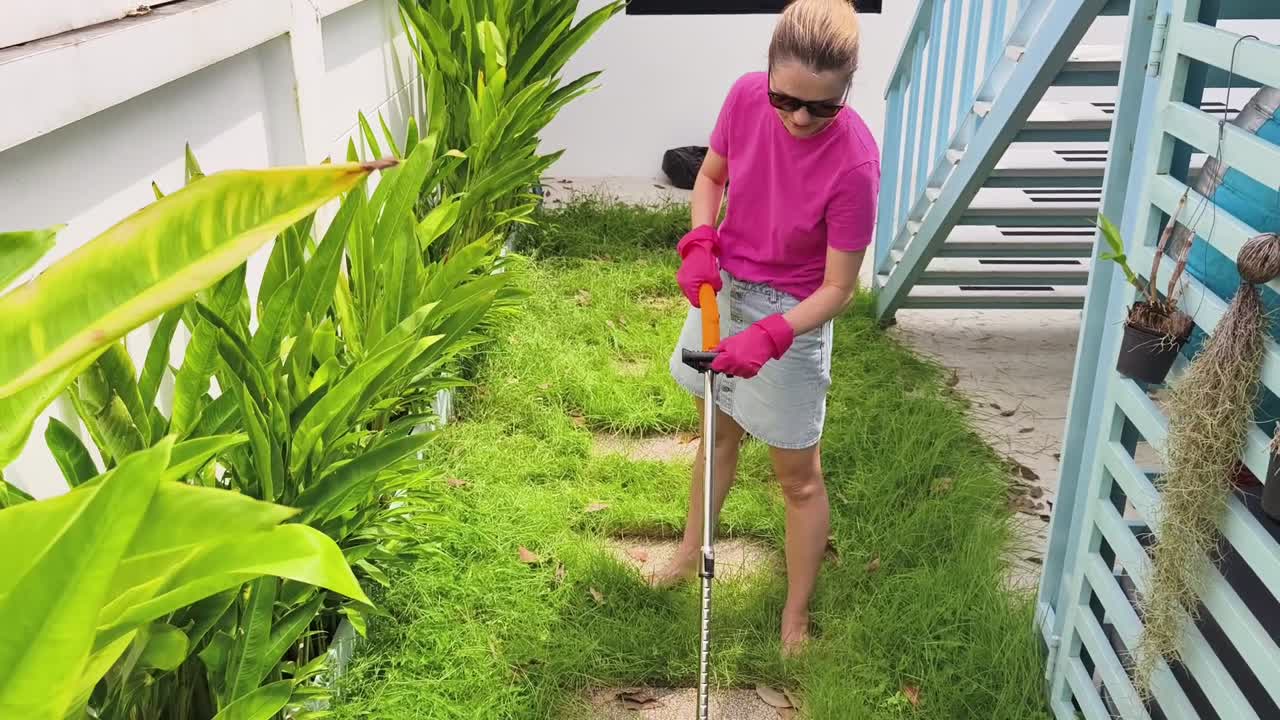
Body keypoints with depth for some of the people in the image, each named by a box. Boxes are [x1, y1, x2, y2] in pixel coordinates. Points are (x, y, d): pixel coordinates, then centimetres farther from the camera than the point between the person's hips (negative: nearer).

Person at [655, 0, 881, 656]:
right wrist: (700, 244, -13)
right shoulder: (745, 96, -17)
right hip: (722, 288, 5)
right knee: (719, 432, 26)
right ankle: (690, 552, 49)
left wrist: (768, 336, -34)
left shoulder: (853, 162, -30)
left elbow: (838, 288, -22)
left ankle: (795, 618, 29)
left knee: (798, 477, 9)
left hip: (791, 315, -5)